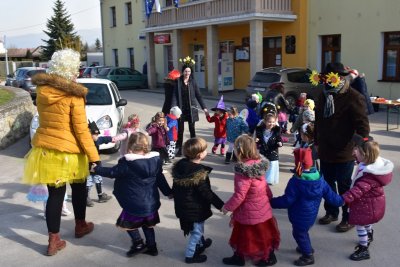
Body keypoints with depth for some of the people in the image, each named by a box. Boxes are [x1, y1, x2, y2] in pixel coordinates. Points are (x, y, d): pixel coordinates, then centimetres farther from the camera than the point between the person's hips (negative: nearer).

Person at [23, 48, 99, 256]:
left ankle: (54, 240, 13)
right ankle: (80, 226, 37)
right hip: (68, 152, -4)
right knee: (79, 188, 20)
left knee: (55, 194, 11)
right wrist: (93, 156, -11)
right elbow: (81, 130, -16)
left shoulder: (41, 90, 1)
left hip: (45, 149, 4)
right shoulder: (73, 95, -16)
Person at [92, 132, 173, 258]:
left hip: (134, 203, -6)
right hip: (151, 201, 6)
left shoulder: (127, 163, -18)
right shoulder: (155, 160, -1)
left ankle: (138, 244, 11)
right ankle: (151, 246, 26)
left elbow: (112, 172, -8)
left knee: (128, 222, 15)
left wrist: (96, 169, 8)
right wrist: (169, 192, 21)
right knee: (148, 224, 21)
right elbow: (160, 178, 8)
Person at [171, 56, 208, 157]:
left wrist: (204, 107, 2)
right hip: (181, 108, 0)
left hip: (191, 109, 1)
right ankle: (179, 149, 13)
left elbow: (198, 95, 5)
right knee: (180, 129, 3)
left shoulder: (193, 81, 1)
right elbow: (175, 95, -5)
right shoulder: (178, 81, -1)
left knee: (192, 129, 6)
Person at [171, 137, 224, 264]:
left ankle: (201, 244, 51)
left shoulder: (180, 164, -7)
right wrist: (221, 205, -16)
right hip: (195, 208, -8)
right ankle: (190, 255, 27)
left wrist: (173, 194, 25)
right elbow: (207, 193, -25)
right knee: (197, 231, 13)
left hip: (182, 205, 8)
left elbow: (176, 185, 7)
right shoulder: (200, 173, -30)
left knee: (198, 228, 30)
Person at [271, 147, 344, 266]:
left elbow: (287, 200, -24)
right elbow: (329, 194, 1)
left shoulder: (295, 181, -28)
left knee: (299, 233, 12)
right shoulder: (319, 177, -6)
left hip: (300, 216, -8)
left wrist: (272, 202, -13)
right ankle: (306, 248, 49)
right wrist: (340, 201, 17)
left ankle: (308, 256, 25)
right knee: (303, 232, 30)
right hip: (311, 214, 8)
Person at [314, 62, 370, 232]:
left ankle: (348, 218, 22)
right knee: (328, 183, 19)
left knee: (345, 187, 6)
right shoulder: (324, 95, 7)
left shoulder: (354, 98, -16)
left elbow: (362, 126, -18)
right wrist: (316, 142, 18)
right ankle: (331, 212, 37)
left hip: (344, 153, -7)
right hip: (325, 151, 7)